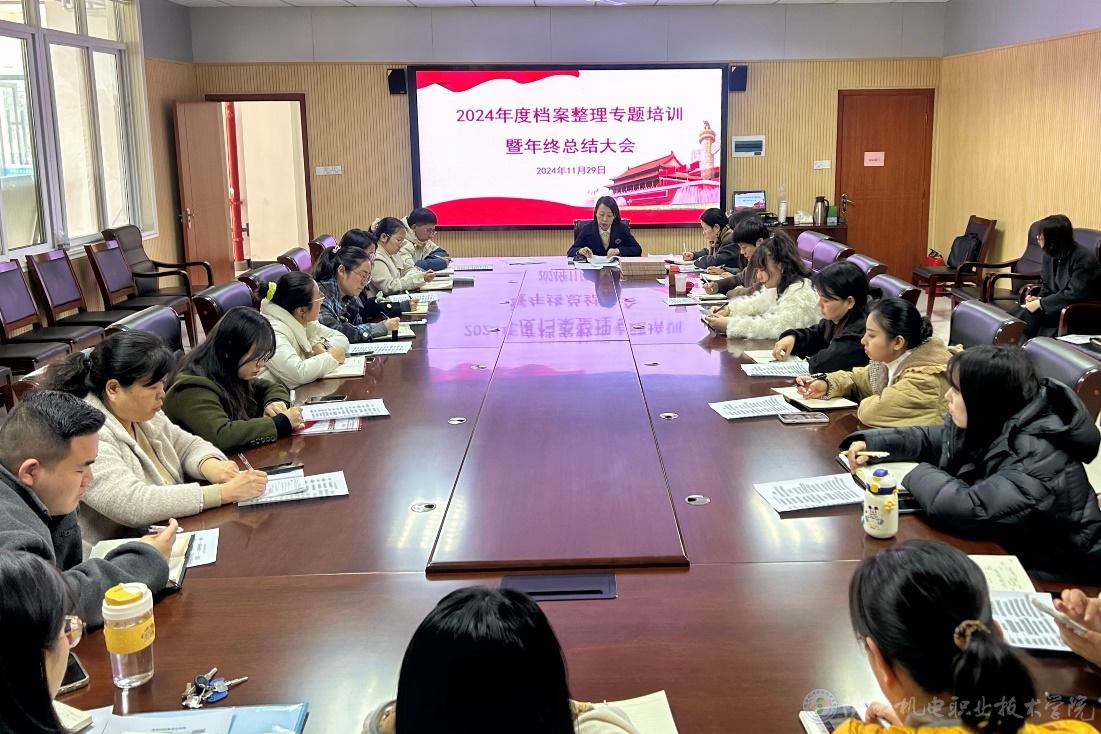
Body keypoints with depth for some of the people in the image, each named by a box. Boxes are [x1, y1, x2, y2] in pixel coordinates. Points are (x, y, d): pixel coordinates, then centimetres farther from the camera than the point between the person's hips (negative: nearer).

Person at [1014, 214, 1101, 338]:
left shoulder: (1084, 259, -17)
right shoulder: (1049, 255, 6)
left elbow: (1074, 294, -24)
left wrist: (1041, 303, -23)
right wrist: (1039, 298, -8)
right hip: (1058, 306, 7)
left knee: (1030, 314, -26)